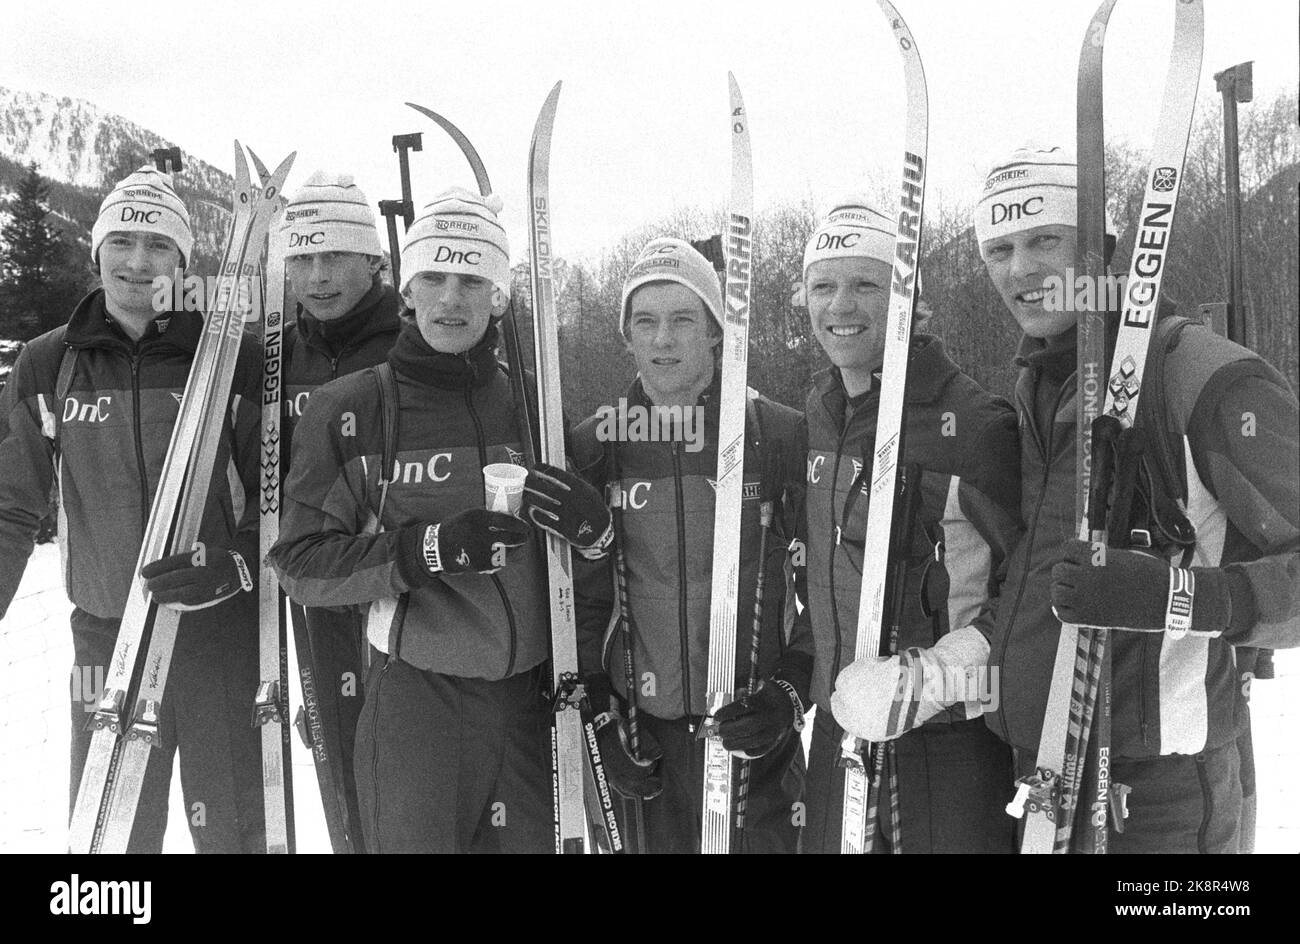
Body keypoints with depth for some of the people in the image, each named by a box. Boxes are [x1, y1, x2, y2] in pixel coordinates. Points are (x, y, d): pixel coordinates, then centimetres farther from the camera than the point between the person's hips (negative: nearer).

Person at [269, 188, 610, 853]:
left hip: (531, 701, 3)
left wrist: (591, 528, -13)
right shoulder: (348, 410, -3)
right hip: (412, 702, -2)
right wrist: (426, 549, -19)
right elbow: (300, 565, -6)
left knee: (532, 842, 13)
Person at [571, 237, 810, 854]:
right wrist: (602, 713, 1)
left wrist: (791, 692, -9)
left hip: (757, 733, -1)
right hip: (644, 738, 2)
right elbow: (581, 597, 7)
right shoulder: (595, 446, 2)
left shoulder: (780, 433, -4)